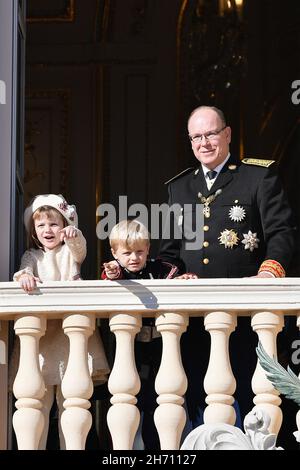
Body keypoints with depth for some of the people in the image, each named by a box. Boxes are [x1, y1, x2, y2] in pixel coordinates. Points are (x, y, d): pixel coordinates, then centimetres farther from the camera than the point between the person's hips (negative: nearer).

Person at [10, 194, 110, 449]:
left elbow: (80, 248, -13)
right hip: (41, 333, 1)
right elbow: (25, 268, -3)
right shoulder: (32, 256, 17)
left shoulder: (71, 251, 10)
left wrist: (74, 235, -37)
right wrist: (24, 275, -29)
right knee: (40, 400, -2)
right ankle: (36, 447, 0)